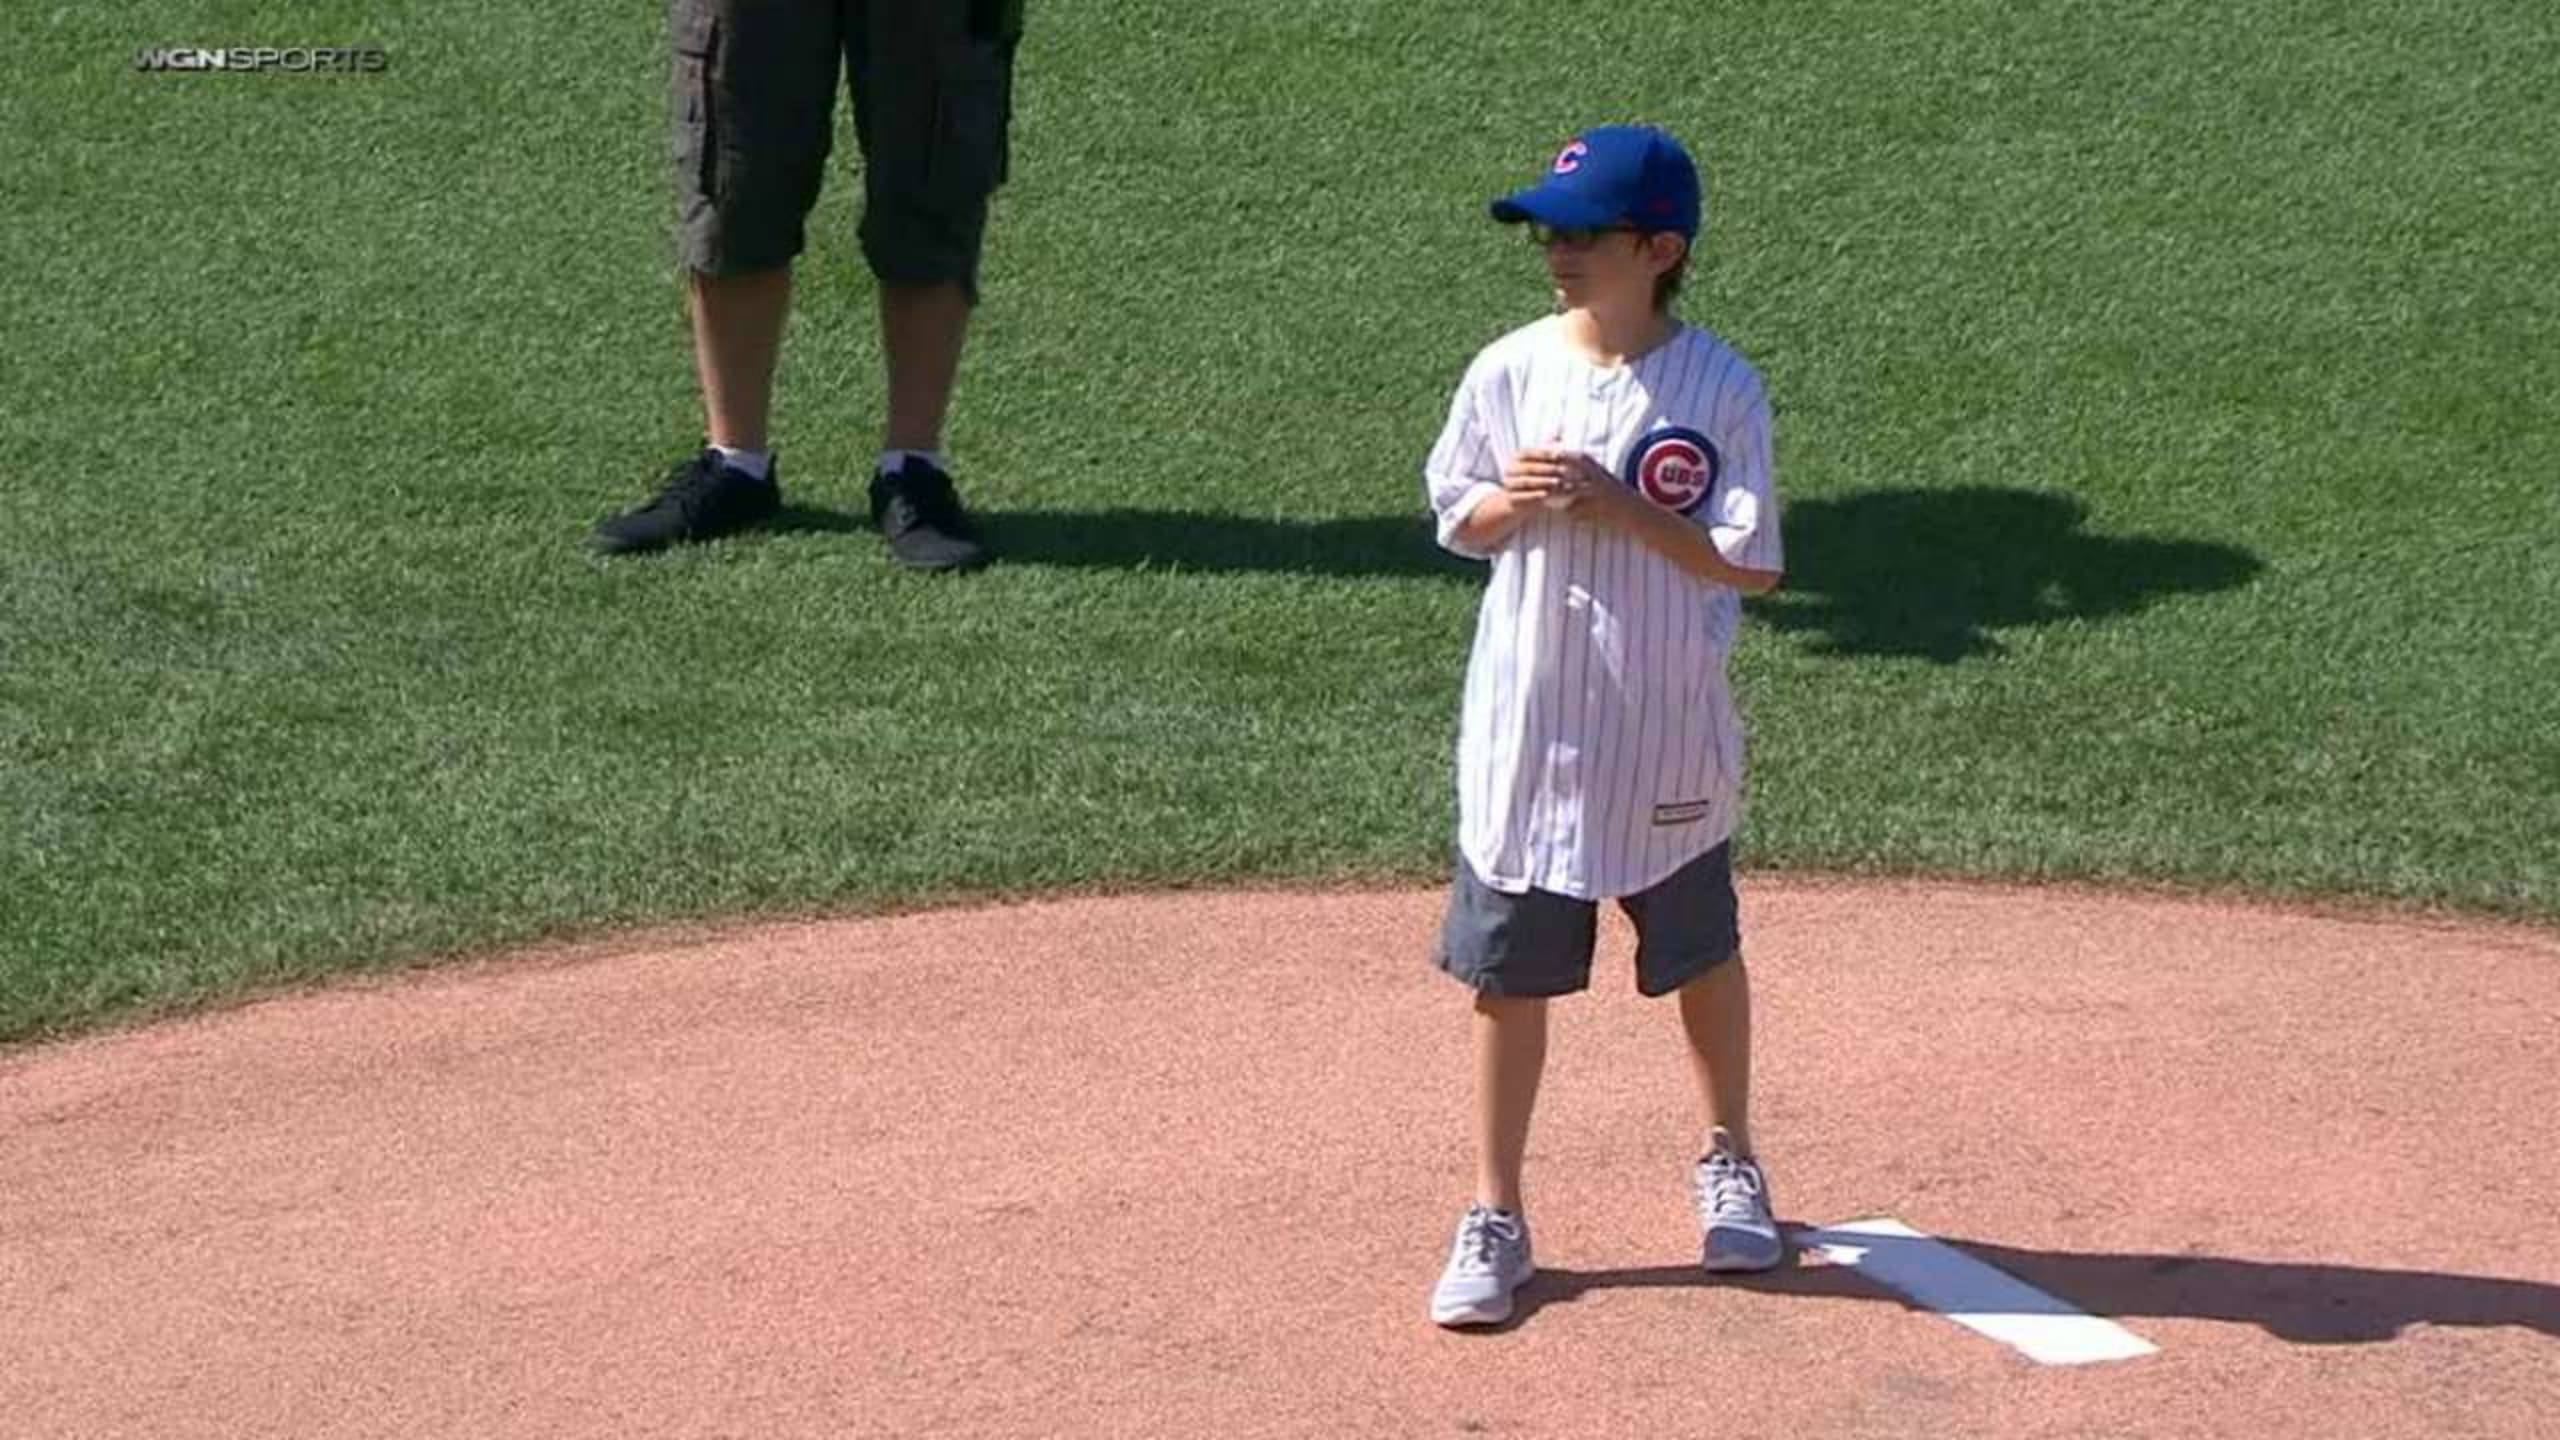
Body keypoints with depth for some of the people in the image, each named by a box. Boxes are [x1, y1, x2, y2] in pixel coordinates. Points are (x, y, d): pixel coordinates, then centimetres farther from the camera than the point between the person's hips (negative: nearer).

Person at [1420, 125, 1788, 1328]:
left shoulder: (1719, 388, -11)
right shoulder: (1510, 372, -3)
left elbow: (1752, 564, -12)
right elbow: (1458, 521, 7)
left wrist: (1618, 509, -21)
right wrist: (1511, 502, -15)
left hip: (1667, 736, -2)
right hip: (1526, 730, 2)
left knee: (1700, 953, 16)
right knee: (1507, 970, 4)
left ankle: (1727, 1165, 38)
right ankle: (1493, 1219, 15)